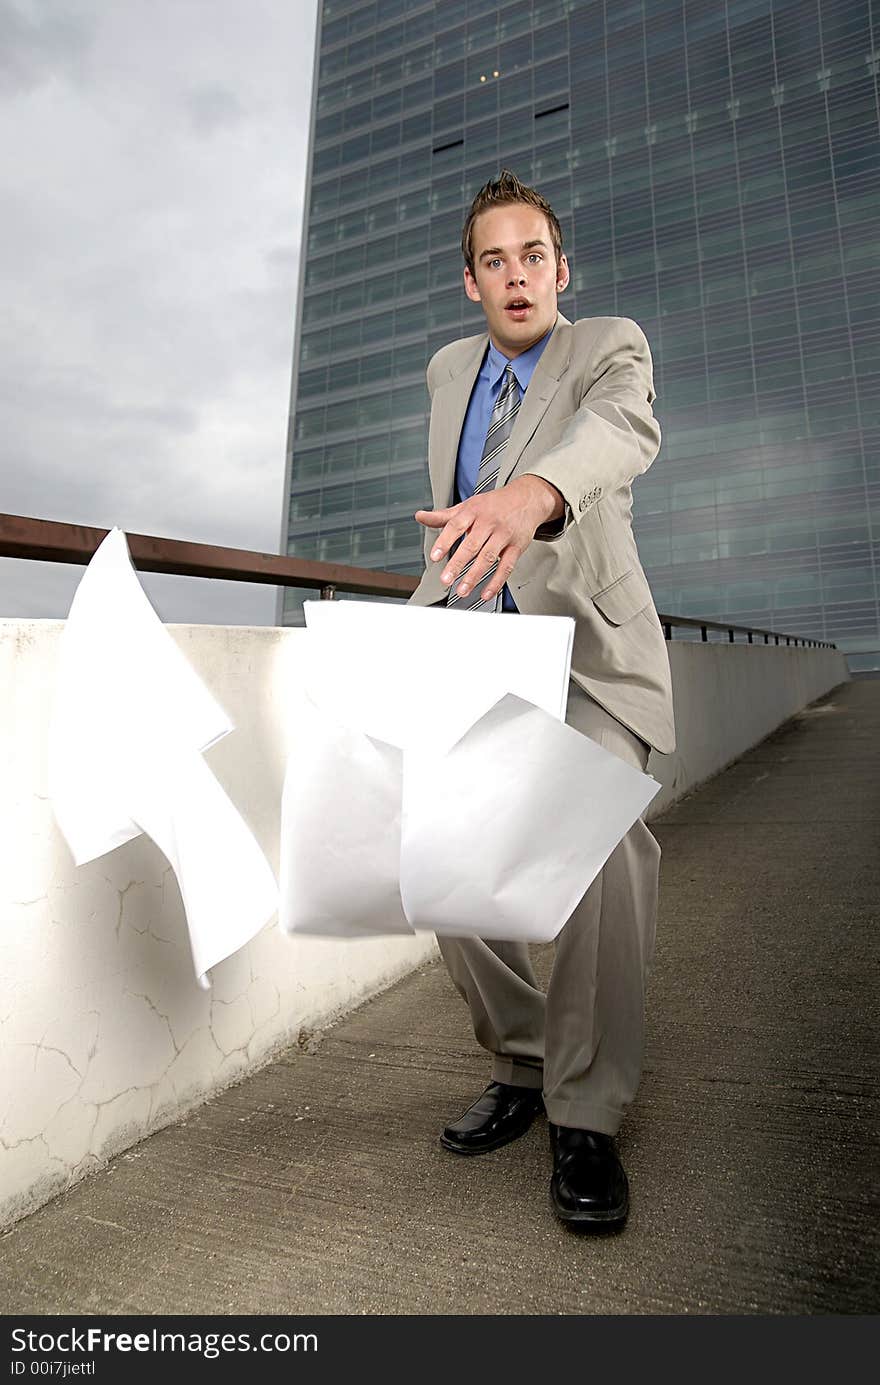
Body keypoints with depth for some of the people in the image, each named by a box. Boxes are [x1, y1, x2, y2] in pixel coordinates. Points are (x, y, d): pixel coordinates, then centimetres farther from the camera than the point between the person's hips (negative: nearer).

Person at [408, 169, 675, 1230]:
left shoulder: (610, 345, -1)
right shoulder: (447, 370, 15)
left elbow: (622, 430, -27)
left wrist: (531, 494, -48)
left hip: (587, 647, -4)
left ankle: (586, 1113, -10)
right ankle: (522, 1063, 14)